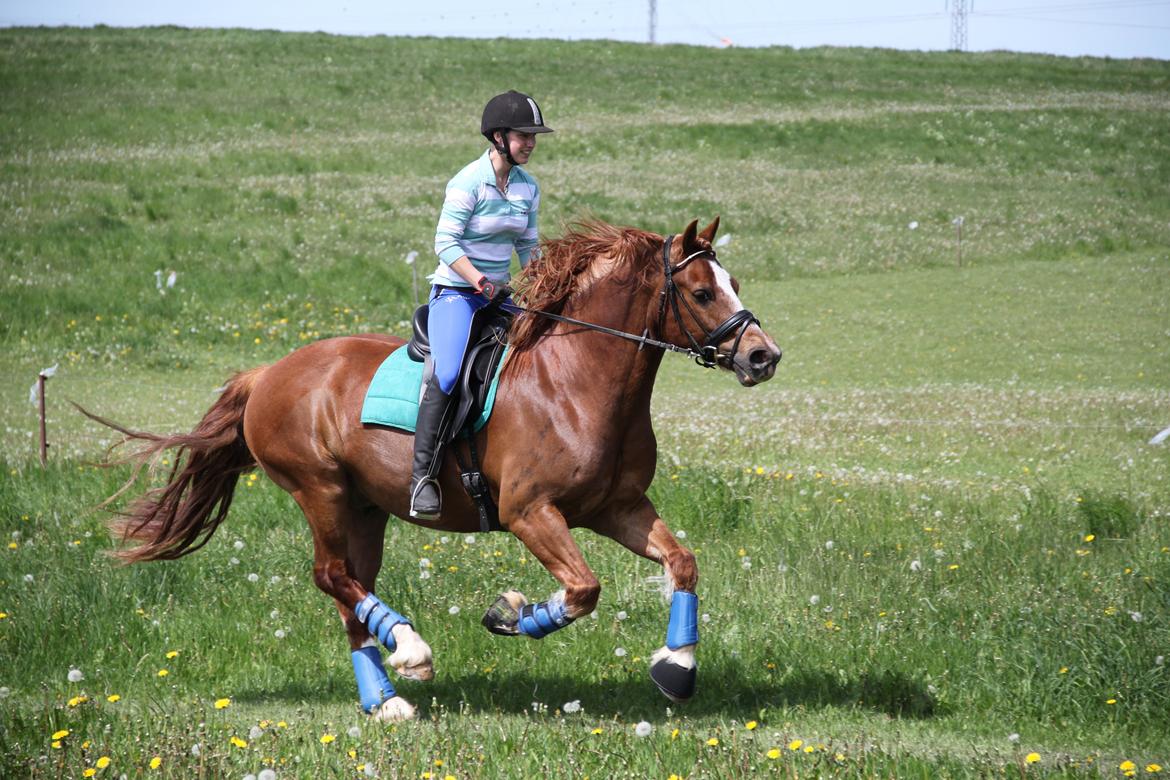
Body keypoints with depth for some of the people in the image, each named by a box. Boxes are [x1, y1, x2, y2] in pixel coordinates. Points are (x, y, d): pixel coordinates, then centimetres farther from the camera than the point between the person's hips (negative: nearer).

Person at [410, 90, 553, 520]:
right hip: (455, 292, -8)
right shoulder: (468, 183, -13)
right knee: (447, 374, -28)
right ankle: (423, 475, -26)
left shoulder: (528, 187, 8)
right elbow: (446, 242, -17)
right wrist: (479, 281, -28)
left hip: (499, 294, 8)